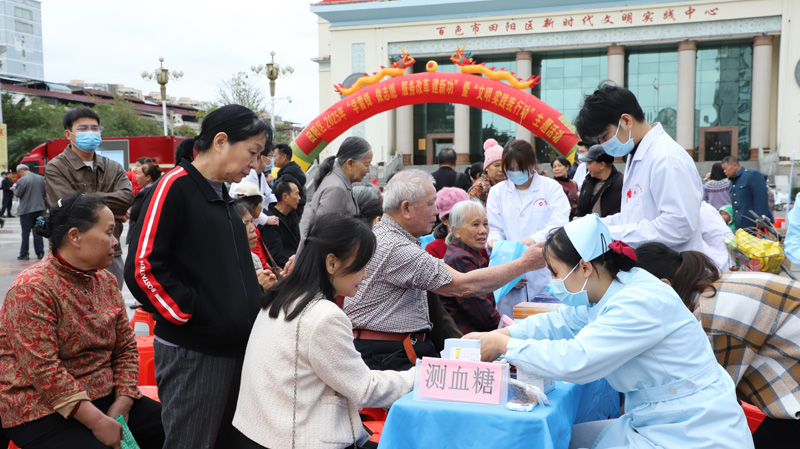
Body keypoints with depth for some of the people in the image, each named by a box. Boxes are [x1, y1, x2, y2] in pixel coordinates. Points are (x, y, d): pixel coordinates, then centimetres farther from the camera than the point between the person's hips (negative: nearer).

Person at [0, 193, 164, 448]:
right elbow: (43, 371, -22)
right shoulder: (32, 288, -16)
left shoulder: (106, 281, 5)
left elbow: (126, 346, 7)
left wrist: (122, 403, -6)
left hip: (103, 399, 7)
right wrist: (97, 422, -22)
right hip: (41, 411, -6)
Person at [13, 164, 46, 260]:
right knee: (38, 232, 12)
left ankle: (24, 254, 6)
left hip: (26, 210, -5)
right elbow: (44, 192, 9)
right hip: (39, 208, 5)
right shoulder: (41, 178, 5)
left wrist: (14, 188, 10)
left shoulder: (22, 180, -14)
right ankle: (40, 253, 12)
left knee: (25, 232, 2)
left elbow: (18, 194, -9)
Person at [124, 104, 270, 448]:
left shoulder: (222, 196, 15)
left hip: (234, 345, 8)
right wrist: (191, 314, -14)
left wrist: (254, 301, 9)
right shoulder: (175, 187, -11)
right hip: (192, 353, -8)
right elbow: (142, 268, -18)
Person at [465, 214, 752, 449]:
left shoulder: (641, 303, -26)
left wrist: (505, 346, -20)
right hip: (652, 424, 9)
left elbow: (575, 359, -32)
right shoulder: (615, 292, 3)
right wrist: (494, 336, 1)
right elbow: (561, 323, 10)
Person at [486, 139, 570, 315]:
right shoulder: (497, 191, 15)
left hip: (544, 273, -2)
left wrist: (533, 240, -26)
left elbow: (558, 225, -9)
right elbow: (494, 228, 8)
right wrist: (494, 240, -16)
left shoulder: (552, 188, 5)